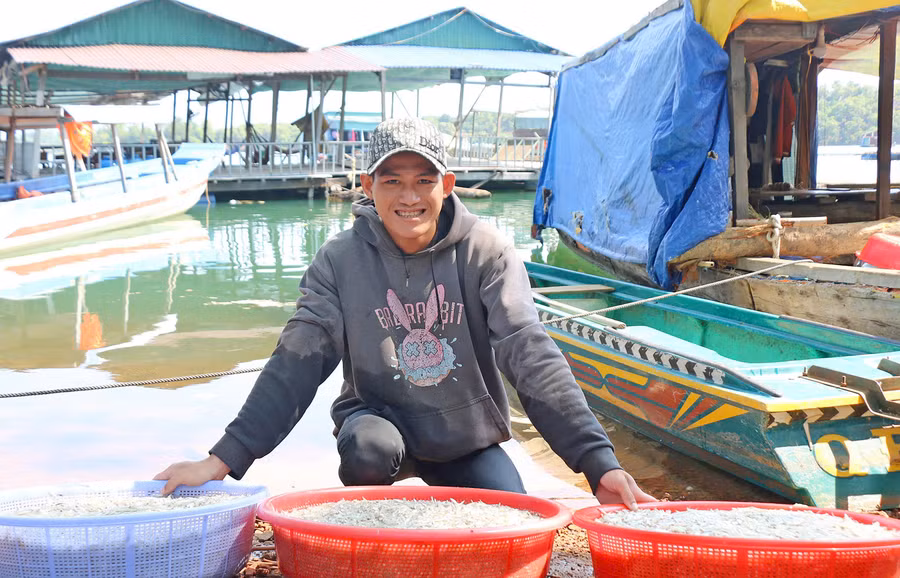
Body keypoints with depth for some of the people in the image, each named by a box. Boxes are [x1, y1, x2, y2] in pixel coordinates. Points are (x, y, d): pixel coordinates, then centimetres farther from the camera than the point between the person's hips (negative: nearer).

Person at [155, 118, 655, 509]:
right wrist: (223, 459, -23)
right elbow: (297, 362, -13)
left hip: (467, 438, 1)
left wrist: (598, 461, -28)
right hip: (379, 414, -1)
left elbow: (531, 355, -18)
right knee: (368, 450, -34)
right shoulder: (341, 259, -10)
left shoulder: (486, 252, -12)